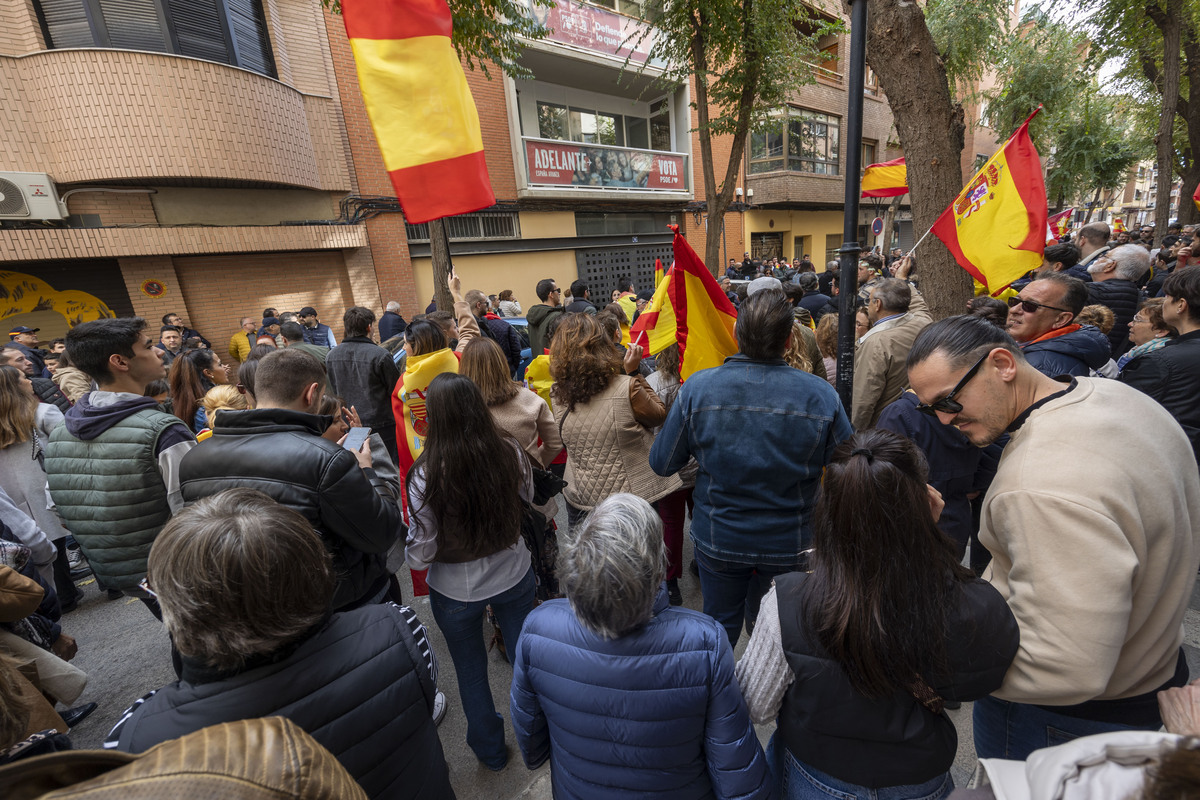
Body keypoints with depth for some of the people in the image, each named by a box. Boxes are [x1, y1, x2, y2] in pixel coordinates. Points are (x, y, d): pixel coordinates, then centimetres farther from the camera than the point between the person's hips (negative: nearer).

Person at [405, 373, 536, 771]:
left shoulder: (426, 476, -27)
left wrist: (408, 551, 3)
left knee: (471, 671, 25)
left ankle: (489, 749, 49)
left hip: (456, 592, -2)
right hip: (514, 576, 2)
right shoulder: (511, 454, -20)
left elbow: (420, 555, -18)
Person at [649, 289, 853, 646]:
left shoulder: (697, 388, -20)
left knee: (719, 629, 25)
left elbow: (662, 464, -11)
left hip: (718, 540, 0)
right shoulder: (821, 395, -19)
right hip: (791, 546, 1)